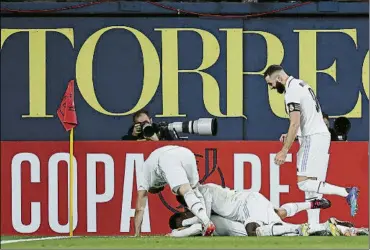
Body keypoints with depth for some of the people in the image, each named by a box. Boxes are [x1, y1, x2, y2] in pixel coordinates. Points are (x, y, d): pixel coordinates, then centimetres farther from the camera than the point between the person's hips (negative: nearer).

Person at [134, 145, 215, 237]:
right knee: (194, 190, 23)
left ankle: (207, 223, -33)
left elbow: (140, 209, 30)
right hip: (187, 153, 4)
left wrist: (137, 234, 31)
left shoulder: (142, 171, 35)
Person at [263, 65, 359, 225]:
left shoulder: (292, 91, -12)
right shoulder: (300, 85, 20)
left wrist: (284, 151, -16)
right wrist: (291, 135, 20)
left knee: (304, 183, -15)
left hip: (313, 138, -10)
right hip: (321, 135, 10)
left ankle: (346, 192, -21)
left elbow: (295, 123, -18)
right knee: (311, 184, 7)